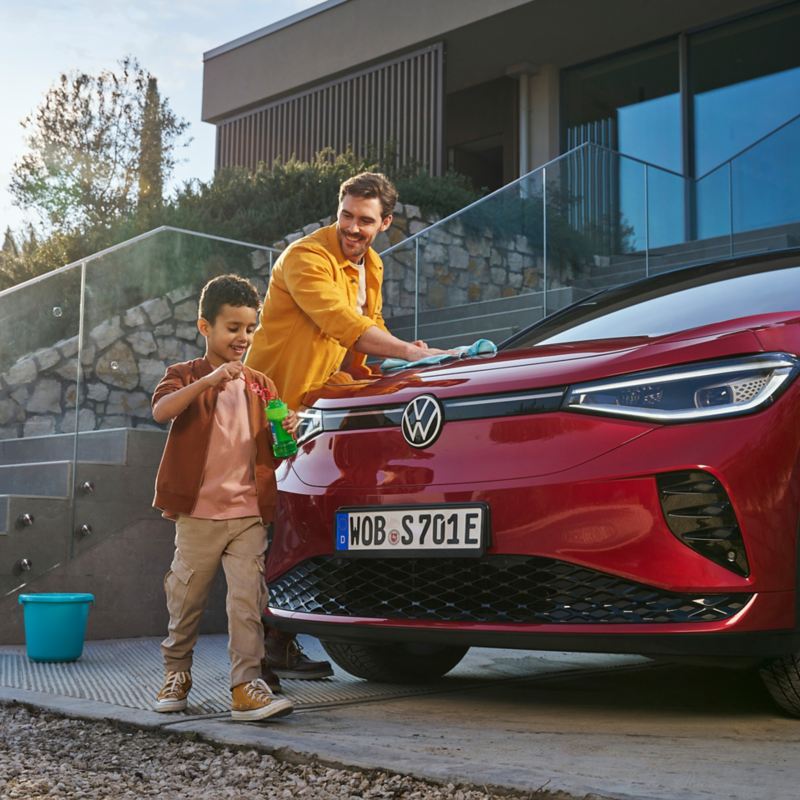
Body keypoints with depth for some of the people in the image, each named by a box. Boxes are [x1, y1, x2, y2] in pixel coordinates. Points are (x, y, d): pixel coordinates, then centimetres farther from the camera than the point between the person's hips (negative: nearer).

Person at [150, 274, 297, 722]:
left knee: (248, 601, -5)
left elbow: (271, 448, 20)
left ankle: (247, 685, -3)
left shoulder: (260, 385, 13)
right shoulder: (186, 376, 2)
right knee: (186, 599, 10)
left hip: (249, 514, 2)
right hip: (198, 514, -2)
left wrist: (287, 432, -4)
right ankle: (177, 674, 28)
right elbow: (161, 411, -20)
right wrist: (209, 380, -30)